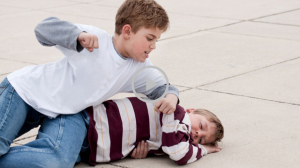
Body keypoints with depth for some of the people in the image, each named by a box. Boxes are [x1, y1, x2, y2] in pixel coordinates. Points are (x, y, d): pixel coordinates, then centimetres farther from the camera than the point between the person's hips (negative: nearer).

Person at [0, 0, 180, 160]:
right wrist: (79, 35, -42)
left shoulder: (140, 69, -2)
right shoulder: (96, 38, -20)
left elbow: (162, 86, 9)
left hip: (56, 114, 6)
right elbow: (43, 29, -24)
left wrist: (171, 97, -17)